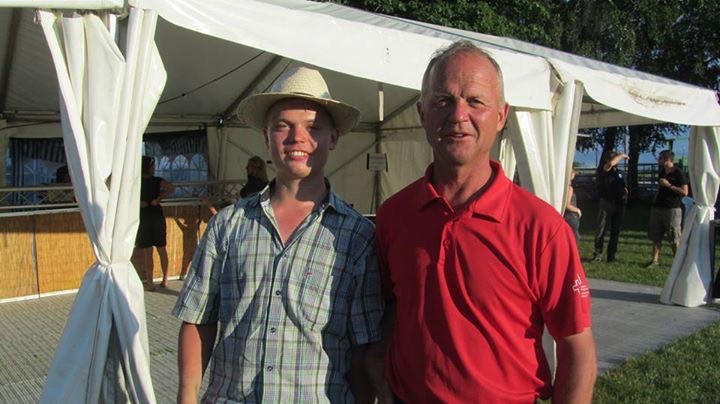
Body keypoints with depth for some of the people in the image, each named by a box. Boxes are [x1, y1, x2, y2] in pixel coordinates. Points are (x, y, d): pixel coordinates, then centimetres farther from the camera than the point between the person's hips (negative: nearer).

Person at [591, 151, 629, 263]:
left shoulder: (618, 172, 16)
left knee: (615, 230, 7)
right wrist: (621, 155, -10)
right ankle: (598, 254, 0)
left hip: (619, 204, 6)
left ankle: (611, 255, 13)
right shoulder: (602, 170, -5)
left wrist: (624, 190, 7)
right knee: (602, 229, -6)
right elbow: (611, 163, -27)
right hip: (607, 202, -6)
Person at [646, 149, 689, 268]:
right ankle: (655, 260, 10)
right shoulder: (662, 173, 14)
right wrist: (654, 202, 18)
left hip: (672, 209, -7)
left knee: (674, 238, -1)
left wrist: (669, 185, -18)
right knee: (655, 236, 5)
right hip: (657, 208, 7)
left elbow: (685, 192, -14)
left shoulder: (679, 173, -8)